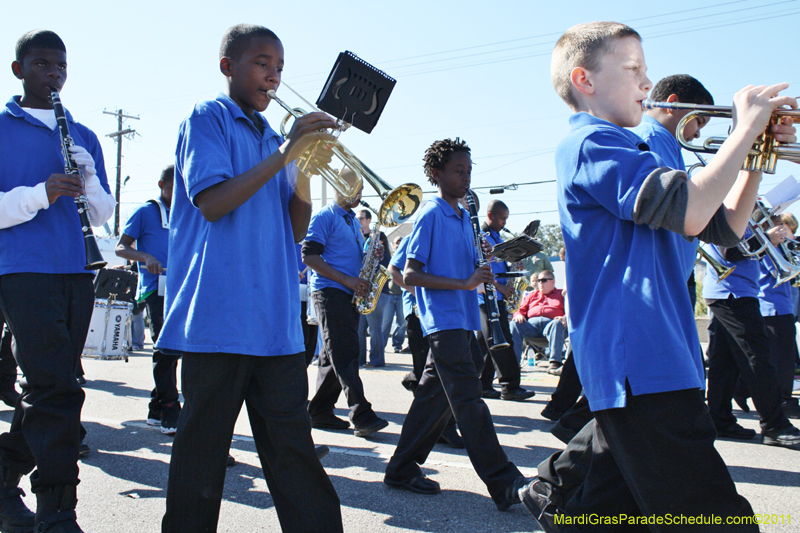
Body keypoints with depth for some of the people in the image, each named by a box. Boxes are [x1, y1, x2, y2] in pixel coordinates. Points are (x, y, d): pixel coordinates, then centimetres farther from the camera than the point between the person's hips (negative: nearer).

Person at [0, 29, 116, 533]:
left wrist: (89, 180, -6)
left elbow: (103, 214, 13)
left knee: (47, 388, 11)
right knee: (56, 390, -13)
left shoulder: (83, 136, 17)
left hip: (76, 273, 5)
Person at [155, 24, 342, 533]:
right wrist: (284, 153, -14)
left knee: (294, 446, 6)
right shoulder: (207, 119, 3)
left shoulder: (273, 138, 20)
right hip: (220, 314, -5)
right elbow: (212, 201, -13)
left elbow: (296, 230, 15)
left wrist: (305, 167, 0)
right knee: (204, 445, 3)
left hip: (276, 318, 6)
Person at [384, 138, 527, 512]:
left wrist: (482, 274, 1)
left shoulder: (464, 218, 16)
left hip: (462, 320, 9)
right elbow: (410, 275, -13)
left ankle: (402, 470, 22)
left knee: (434, 397, 11)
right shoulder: (430, 215, -8)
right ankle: (504, 484, -8)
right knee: (469, 400, -9)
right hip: (443, 321, -9)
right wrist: (464, 283, -19)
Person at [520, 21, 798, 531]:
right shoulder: (593, 143, -6)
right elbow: (689, 212, -21)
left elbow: (725, 227, 24)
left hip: (644, 363, 10)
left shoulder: (630, 153, 25)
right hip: (640, 363, -10)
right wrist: (747, 127, -8)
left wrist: (758, 155, 10)